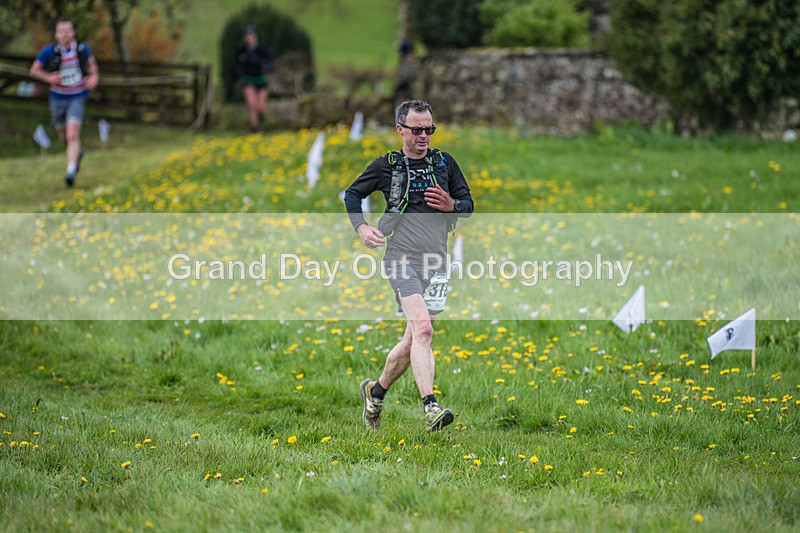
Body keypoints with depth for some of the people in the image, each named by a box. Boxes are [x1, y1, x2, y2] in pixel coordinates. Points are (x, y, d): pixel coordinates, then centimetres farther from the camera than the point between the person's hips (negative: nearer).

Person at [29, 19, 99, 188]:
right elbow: (34, 70, -3)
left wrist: (94, 76, -3)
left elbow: (91, 62, 15)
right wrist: (48, 77, -21)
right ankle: (77, 153, 50)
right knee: (64, 136, 17)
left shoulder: (82, 48, -8)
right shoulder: (49, 51, -13)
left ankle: (71, 171, -21)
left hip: (77, 97, -2)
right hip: (58, 97, 2)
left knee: (73, 135, -18)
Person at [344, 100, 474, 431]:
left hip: (435, 264, 3)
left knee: (412, 342, 6)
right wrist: (361, 227, 1)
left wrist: (450, 205, -7)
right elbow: (352, 193, 18)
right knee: (422, 328, -23)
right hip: (401, 258, -3)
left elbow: (468, 205, 16)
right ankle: (430, 408, -30)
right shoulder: (386, 165, 5)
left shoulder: (445, 163, 11)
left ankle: (376, 391, 30)